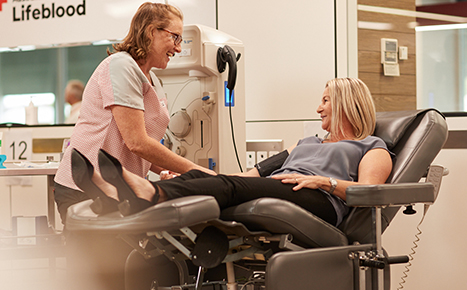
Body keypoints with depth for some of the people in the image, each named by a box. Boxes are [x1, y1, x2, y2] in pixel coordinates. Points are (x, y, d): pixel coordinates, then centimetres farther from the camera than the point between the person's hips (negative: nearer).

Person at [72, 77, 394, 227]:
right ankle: (121, 193, -50)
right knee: (199, 176, -23)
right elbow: (258, 174, 29)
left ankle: (153, 195, -61)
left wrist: (324, 181, -13)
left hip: (317, 201, -6)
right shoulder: (307, 142, 42)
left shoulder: (373, 148, 23)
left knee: (232, 186, -35)